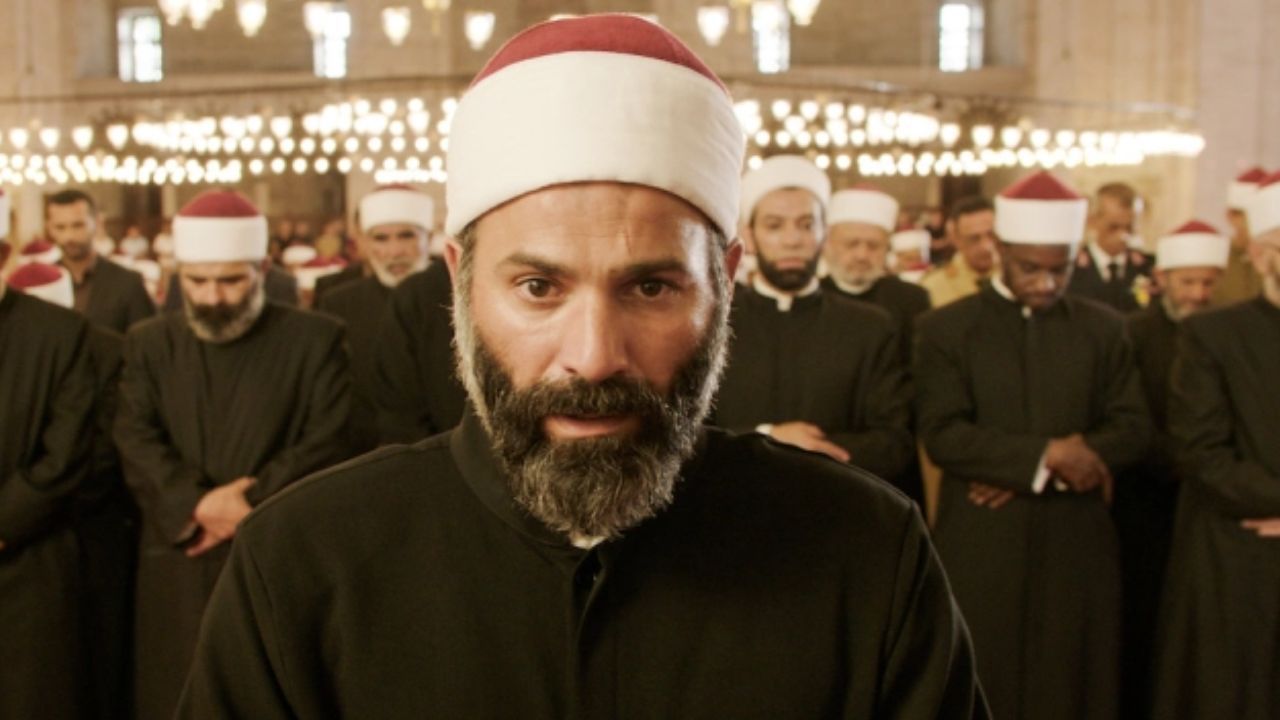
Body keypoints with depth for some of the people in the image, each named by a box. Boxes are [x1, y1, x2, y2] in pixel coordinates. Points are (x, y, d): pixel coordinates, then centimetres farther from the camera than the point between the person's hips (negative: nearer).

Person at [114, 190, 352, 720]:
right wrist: (199, 503, -18)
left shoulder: (315, 339, -1)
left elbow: (325, 442, -9)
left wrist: (248, 508, -15)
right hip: (177, 568, 3)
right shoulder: (149, 343, 8)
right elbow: (135, 441, -3)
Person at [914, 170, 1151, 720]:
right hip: (979, 548, -2)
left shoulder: (1103, 328, 8)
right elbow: (942, 436, -9)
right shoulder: (946, 328, 0)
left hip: (1076, 546, 2)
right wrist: (1045, 455, -18)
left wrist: (1021, 473, -11)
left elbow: (1133, 430, 1)